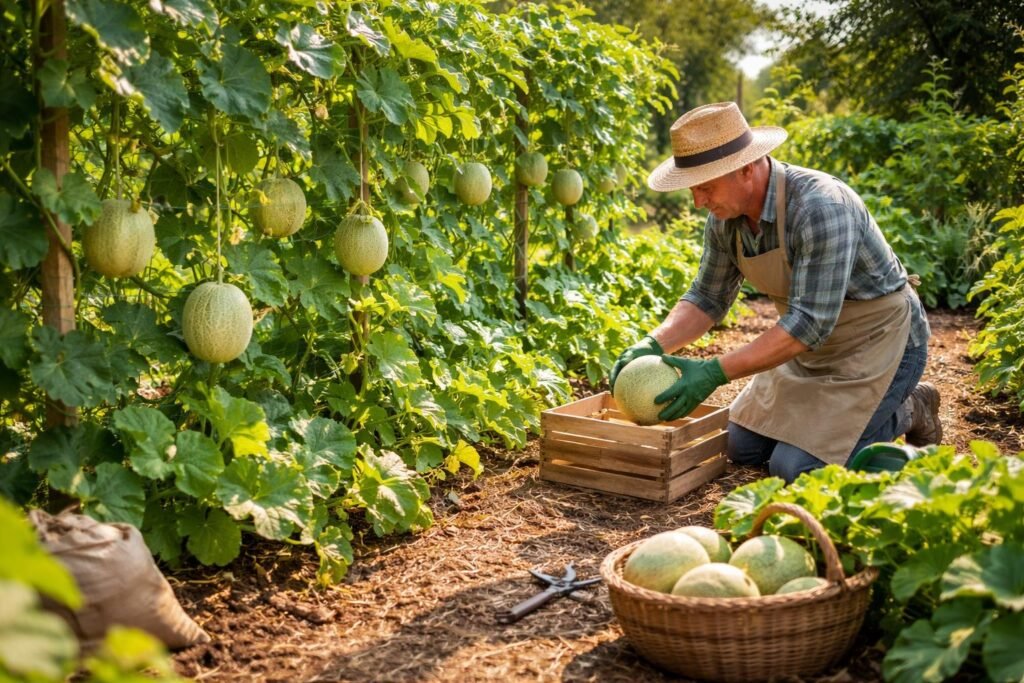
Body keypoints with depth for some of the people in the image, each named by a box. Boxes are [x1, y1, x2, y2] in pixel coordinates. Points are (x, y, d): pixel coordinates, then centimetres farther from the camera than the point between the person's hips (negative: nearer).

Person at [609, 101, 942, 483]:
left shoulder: (820, 207, -33)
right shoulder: (724, 218, -9)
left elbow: (810, 323, -35)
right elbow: (708, 298, 2)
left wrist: (716, 373, -37)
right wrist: (654, 345, -16)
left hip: (878, 341, -8)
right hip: (814, 347, 8)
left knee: (796, 467, -16)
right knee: (742, 449, 8)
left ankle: (904, 414, 6)